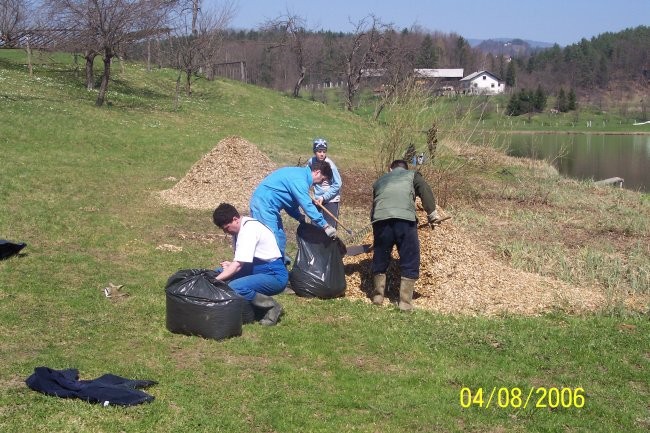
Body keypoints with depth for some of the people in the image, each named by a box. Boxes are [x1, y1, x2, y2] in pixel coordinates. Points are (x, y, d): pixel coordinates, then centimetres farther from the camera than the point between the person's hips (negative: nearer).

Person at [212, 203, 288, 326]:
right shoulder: (241, 227, 8)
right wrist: (232, 265, -6)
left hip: (275, 275, -10)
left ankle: (272, 306, -10)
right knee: (220, 272, 4)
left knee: (234, 288, -30)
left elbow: (237, 265, -24)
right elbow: (240, 262, 17)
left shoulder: (249, 230, -20)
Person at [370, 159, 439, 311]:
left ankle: (378, 297, 26)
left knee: (380, 260, 19)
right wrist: (432, 212, 2)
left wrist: (374, 222, 43)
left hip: (380, 219, 3)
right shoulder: (412, 175, 24)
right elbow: (425, 190, 6)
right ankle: (405, 302, 4)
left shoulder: (380, 180, 35)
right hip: (404, 219, -3)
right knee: (410, 262, 6)